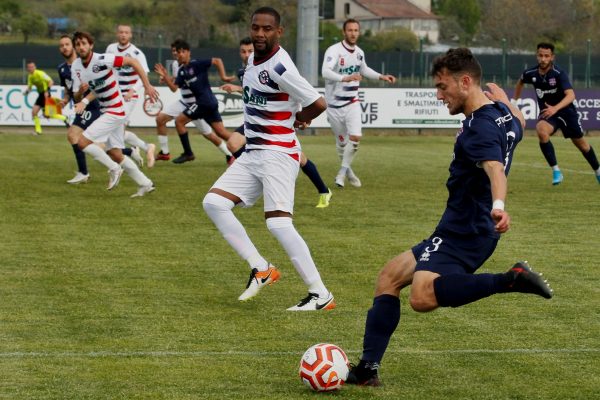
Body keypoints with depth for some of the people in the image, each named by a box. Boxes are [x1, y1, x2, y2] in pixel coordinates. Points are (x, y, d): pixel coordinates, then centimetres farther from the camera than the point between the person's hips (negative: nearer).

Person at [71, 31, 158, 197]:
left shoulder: (102, 60, -20)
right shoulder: (76, 67, 1)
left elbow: (133, 62, -16)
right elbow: (77, 99, 5)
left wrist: (147, 86, -16)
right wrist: (80, 92, -19)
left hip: (115, 111, -8)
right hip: (106, 111, 8)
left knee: (83, 141, -14)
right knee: (115, 154, 11)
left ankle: (114, 168, 1)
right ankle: (145, 184, 22)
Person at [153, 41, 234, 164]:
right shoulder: (176, 65, 0)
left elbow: (217, 61, -18)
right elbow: (174, 88, 9)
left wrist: (223, 76, -28)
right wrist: (165, 77, -8)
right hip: (184, 102, 6)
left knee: (208, 134, -3)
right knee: (160, 118, -4)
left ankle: (229, 155, 15)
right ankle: (164, 153, 6)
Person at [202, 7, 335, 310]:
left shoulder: (279, 67, -18)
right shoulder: (253, 59, 11)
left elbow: (318, 104, -20)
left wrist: (296, 121, 0)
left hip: (277, 154, -9)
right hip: (252, 154, 9)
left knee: (278, 223, -18)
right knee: (213, 203, -2)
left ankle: (320, 295, -12)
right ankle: (261, 269, 3)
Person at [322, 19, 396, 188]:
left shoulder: (359, 52, 4)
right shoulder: (334, 50, -17)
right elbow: (325, 71, -34)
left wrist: (381, 76, 20)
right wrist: (345, 78, -48)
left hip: (352, 103, 4)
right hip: (334, 104, -4)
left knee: (355, 137, -16)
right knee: (342, 142, 7)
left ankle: (342, 172, -1)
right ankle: (348, 171, 31)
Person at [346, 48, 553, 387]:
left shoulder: (480, 127, -20)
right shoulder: (501, 112, 10)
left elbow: (494, 168, -40)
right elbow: (518, 126, 35)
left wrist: (498, 205, -57)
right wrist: (503, 99, 50)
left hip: (464, 234, -11)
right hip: (466, 229, 11)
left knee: (422, 296, -33)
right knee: (389, 277, 15)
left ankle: (511, 280, -28)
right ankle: (368, 368, 14)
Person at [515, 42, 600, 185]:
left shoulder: (559, 73, -24)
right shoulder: (530, 73, -11)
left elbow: (570, 95, -36)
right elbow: (520, 82, 15)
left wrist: (555, 108, -51)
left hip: (566, 111, -2)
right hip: (547, 113, 2)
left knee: (580, 143, 12)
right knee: (541, 131, -31)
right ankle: (556, 171, -23)